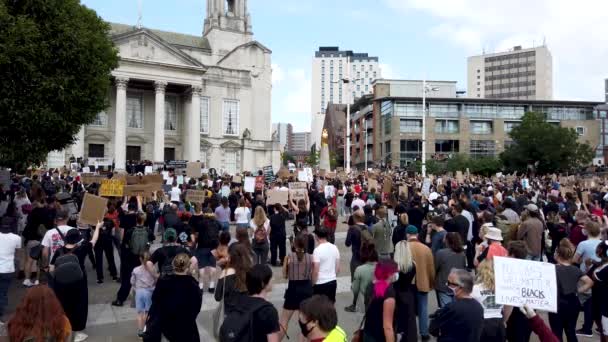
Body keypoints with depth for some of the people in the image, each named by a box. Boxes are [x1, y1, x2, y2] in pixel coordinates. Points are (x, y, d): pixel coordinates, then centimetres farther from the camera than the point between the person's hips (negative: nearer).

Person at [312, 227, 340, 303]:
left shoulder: (317, 250, -17)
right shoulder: (334, 248, 1)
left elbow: (315, 271, -16)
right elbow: (338, 268, 7)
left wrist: (313, 283, -3)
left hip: (321, 283, -6)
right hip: (333, 281, 6)